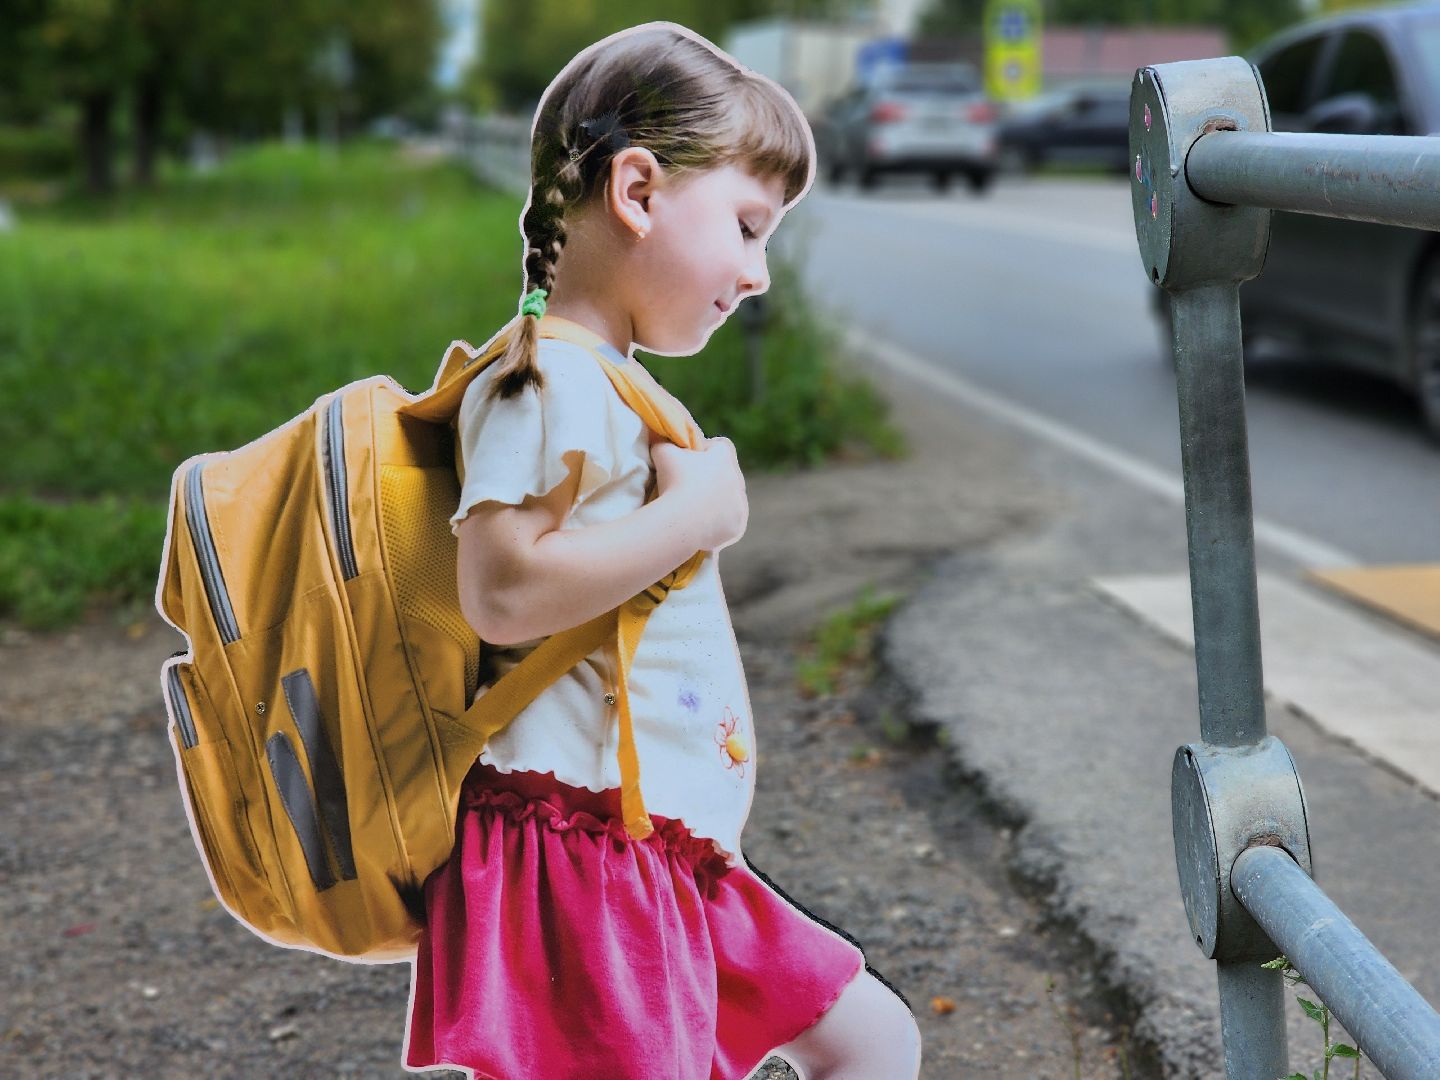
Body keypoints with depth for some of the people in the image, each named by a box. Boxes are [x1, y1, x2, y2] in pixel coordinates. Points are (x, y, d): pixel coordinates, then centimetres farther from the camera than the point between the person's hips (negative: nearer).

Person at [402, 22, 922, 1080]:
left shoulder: (613, 386, 19)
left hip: (669, 857, 11)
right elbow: (502, 589, -28)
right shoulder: (548, 381, -14)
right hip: (577, 850, -10)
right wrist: (696, 513, -19)